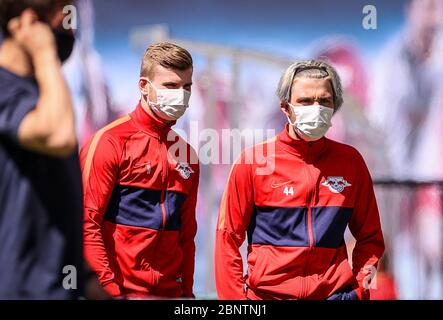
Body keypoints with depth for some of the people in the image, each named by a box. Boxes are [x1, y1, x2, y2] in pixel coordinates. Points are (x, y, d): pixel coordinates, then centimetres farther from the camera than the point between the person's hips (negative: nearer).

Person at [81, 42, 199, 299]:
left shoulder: (187, 154, 11)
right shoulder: (110, 141, -6)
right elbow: (86, 224, -10)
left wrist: (187, 291, 8)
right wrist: (108, 288, -15)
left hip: (170, 292, 5)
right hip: (121, 290, -5)